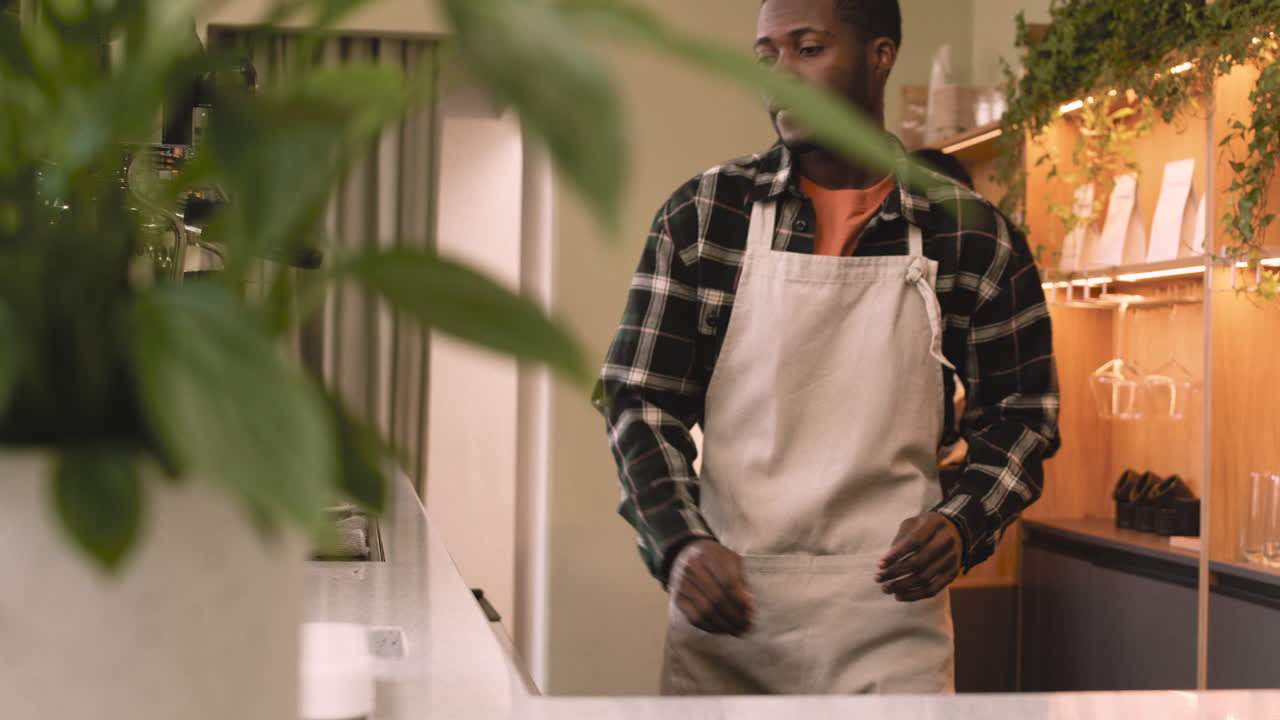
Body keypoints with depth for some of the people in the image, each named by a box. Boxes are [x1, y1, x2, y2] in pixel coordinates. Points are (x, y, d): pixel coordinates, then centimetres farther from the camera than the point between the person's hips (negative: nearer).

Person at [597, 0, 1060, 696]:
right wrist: (680, 545, -16)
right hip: (724, 607, 1)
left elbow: (1019, 415, 8)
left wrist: (962, 523, -10)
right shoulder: (704, 213, 1)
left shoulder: (971, 235, 1)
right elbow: (641, 400, 0)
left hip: (890, 617, 0)